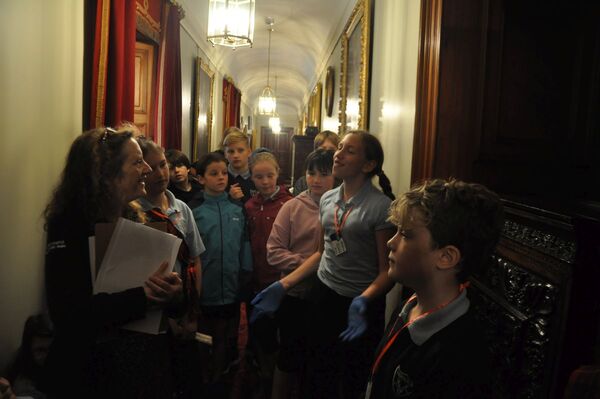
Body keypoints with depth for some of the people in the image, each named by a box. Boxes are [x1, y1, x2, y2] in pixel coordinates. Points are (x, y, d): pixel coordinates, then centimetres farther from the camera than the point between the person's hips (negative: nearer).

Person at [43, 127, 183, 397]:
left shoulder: (134, 221, 3)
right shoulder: (68, 228, -17)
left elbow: (159, 280, 3)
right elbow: (69, 316, -27)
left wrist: (172, 293, -19)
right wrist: (142, 296, -30)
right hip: (89, 375, -6)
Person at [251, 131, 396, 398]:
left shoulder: (380, 206, -15)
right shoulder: (327, 200, 4)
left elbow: (387, 270, -13)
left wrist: (363, 301, -31)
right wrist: (283, 286, 6)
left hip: (361, 304, -5)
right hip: (324, 296, 5)